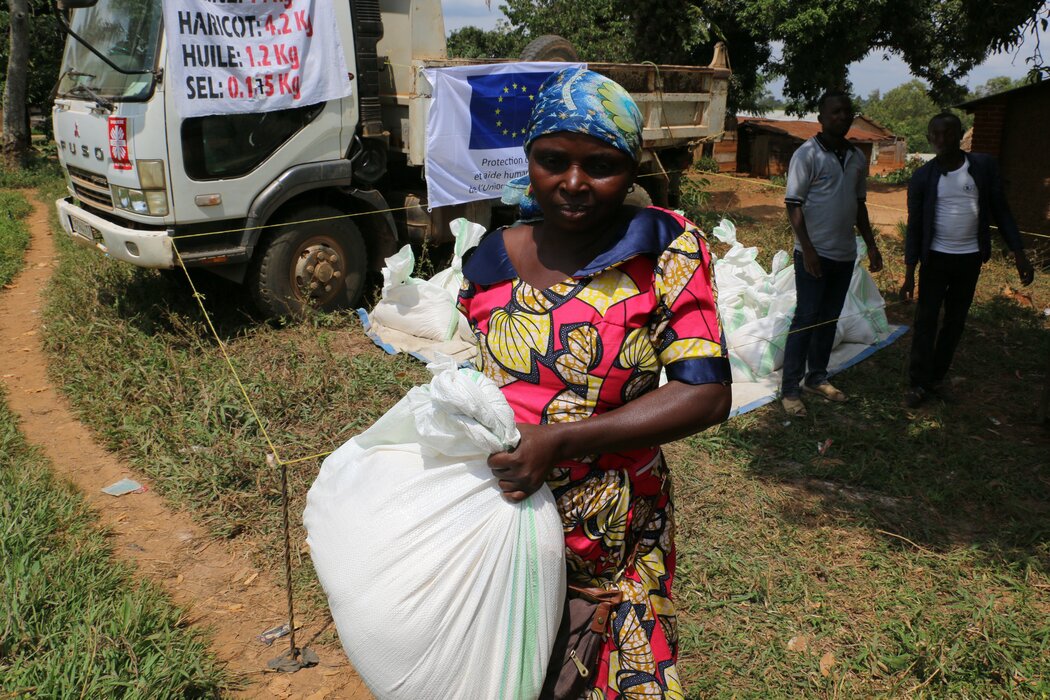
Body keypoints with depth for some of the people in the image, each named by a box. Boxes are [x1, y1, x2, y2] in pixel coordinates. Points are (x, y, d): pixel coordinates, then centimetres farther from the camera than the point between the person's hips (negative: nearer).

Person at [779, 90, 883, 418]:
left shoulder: (857, 157, 10)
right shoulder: (807, 154, -10)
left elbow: (859, 204, 19)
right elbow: (793, 205, -12)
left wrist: (871, 244, 14)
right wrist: (807, 250, -18)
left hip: (845, 254, 6)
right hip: (814, 253, -6)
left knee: (829, 319, 12)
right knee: (806, 319, -4)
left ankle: (816, 378, 24)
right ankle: (790, 389, 3)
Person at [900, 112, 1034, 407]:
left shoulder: (984, 166, -4)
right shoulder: (922, 178, -6)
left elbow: (1000, 211, 1)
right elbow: (914, 227, -3)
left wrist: (1019, 253, -6)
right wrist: (909, 273, -5)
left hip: (970, 258, 2)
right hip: (936, 258, -1)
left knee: (955, 322, 10)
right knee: (925, 321, 1)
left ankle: (937, 377, 24)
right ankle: (918, 383, 11)